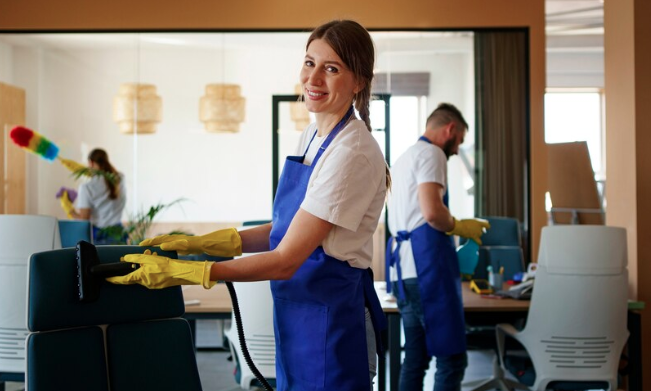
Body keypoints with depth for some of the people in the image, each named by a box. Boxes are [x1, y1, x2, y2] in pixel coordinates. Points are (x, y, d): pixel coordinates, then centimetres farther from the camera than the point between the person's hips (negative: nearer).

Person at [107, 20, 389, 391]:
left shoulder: (353, 153, -21)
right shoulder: (313, 135, 6)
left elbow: (284, 260, -21)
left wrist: (180, 271, -19)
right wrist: (197, 244, 2)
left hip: (332, 318, -8)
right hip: (299, 317, 8)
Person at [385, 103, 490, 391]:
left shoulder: (403, 159, 24)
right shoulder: (431, 154, -5)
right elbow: (432, 212, -20)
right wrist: (459, 227, -3)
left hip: (403, 268, 10)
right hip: (426, 266, -10)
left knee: (415, 358, 12)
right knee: (452, 359, -7)